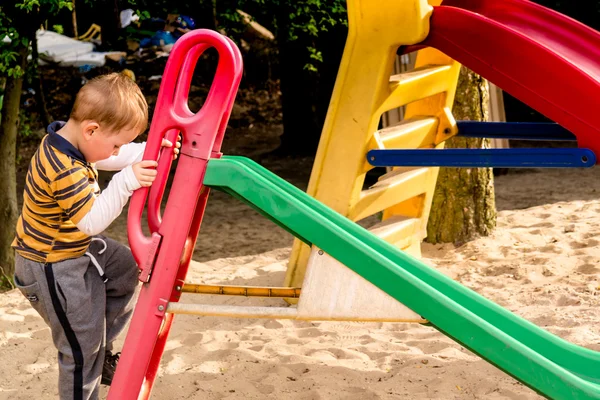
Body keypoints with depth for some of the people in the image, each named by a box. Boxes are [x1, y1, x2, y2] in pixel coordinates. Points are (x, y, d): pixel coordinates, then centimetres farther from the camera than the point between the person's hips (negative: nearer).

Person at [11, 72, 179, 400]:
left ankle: (101, 352, 33)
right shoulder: (64, 172, -35)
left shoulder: (65, 138, -6)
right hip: (54, 270, -10)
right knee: (82, 345, 3)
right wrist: (126, 182, -36)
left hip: (75, 248, 10)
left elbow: (113, 157, 9)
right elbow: (93, 220, -32)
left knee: (128, 270, 22)